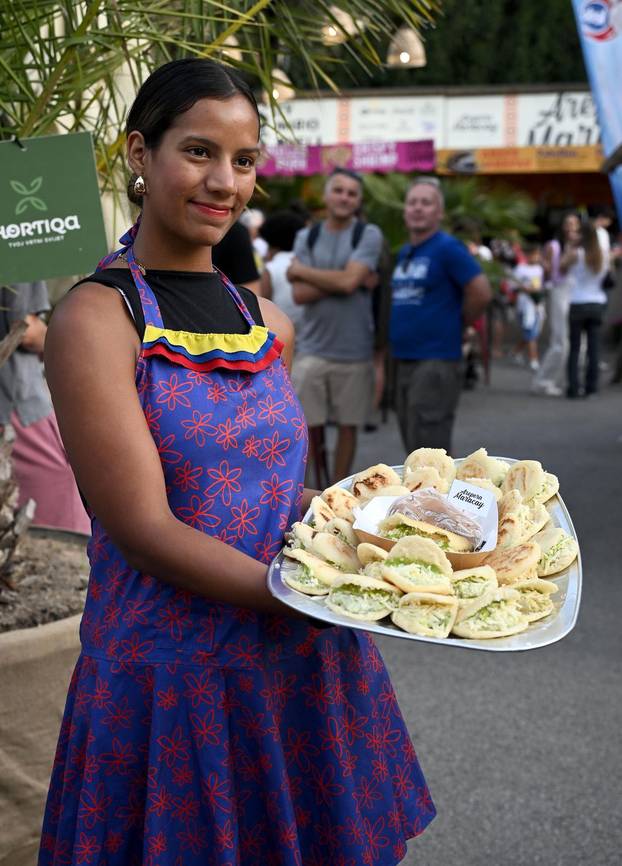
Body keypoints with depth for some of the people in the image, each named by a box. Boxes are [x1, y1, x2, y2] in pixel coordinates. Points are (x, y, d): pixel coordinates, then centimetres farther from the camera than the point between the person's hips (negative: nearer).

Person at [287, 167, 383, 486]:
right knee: (309, 427, 5)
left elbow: (348, 281, -16)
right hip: (312, 348, 2)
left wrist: (301, 271, -4)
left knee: (347, 426, 8)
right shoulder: (306, 237, 6)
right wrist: (339, 280, -13)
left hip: (354, 351, -2)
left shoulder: (369, 235, -2)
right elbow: (300, 294, -5)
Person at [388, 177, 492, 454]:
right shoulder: (403, 253, 14)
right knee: (413, 445, 15)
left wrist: (457, 322, -3)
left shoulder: (448, 248, -9)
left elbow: (481, 293, -16)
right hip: (403, 360, 8)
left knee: (428, 450, -7)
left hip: (436, 361, -8)